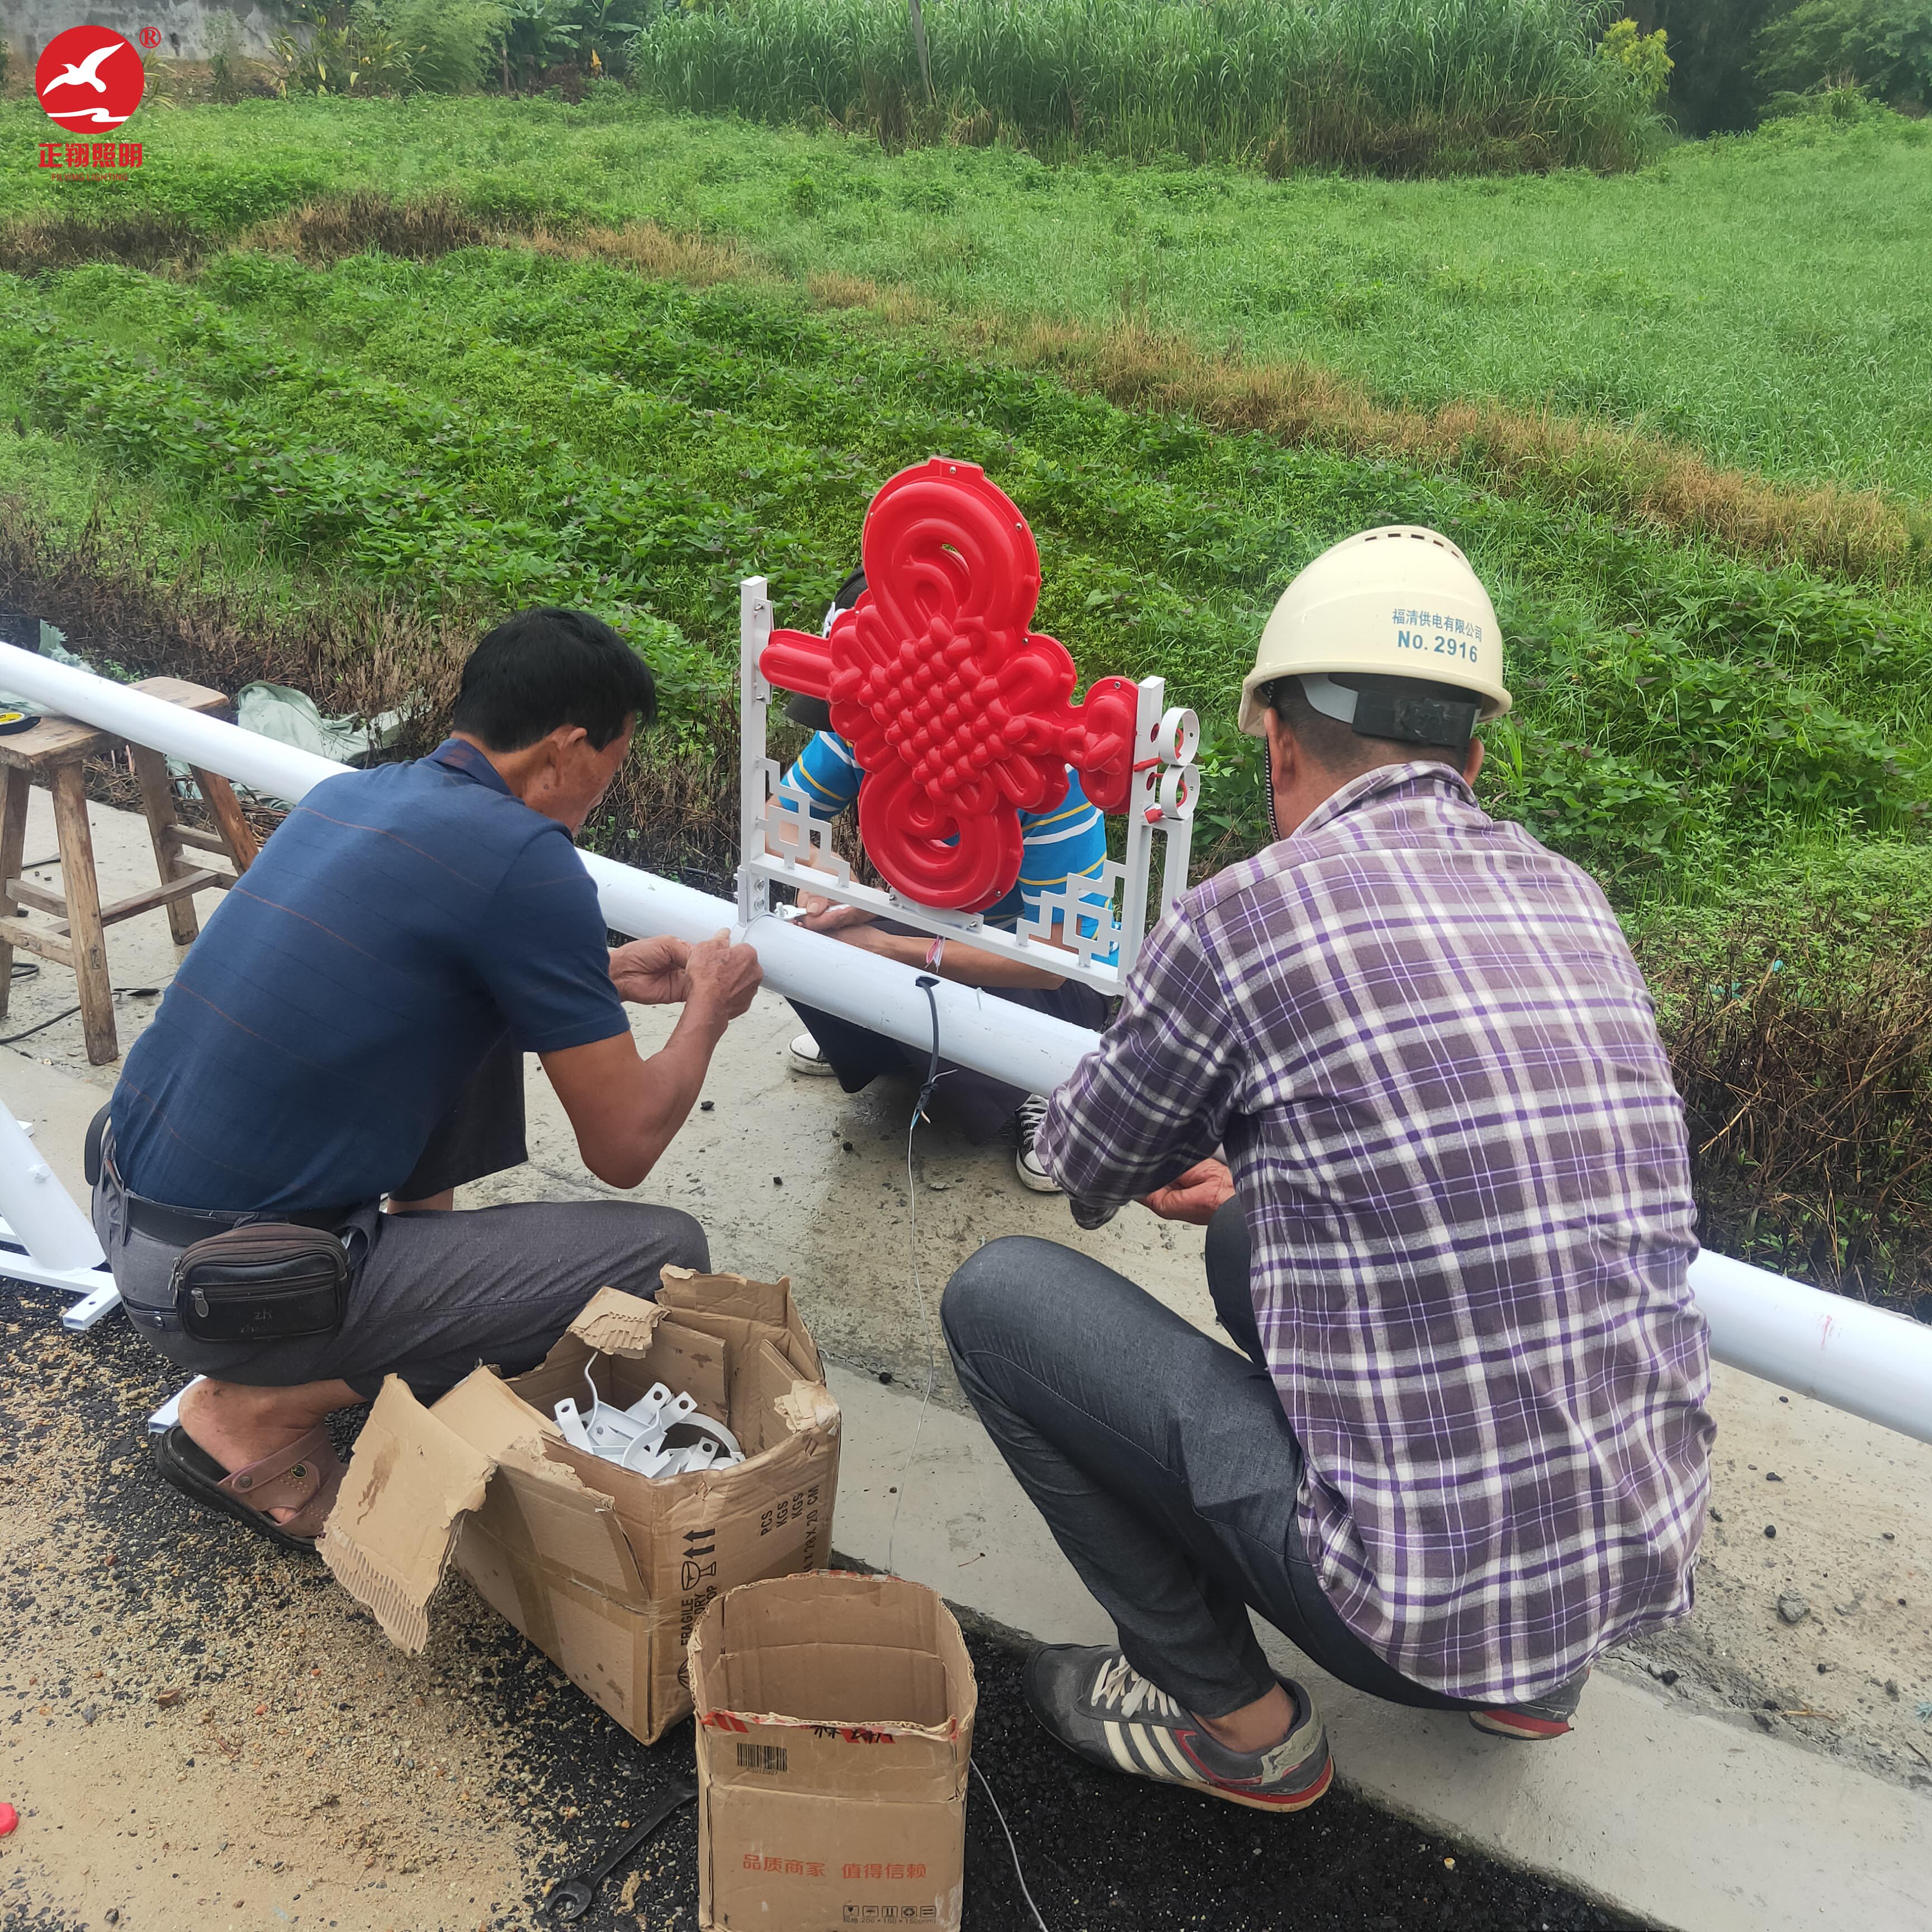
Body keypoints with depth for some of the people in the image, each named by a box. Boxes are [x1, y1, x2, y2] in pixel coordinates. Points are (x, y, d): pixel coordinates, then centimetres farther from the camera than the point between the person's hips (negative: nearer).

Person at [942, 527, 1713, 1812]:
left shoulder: (1250, 911, -14)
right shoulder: (1573, 900, 5)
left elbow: (1085, 1173, 4)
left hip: (1419, 1598, -7)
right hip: (1645, 1559, 7)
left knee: (998, 1295, 2)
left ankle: (1235, 1720, 13)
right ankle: (1523, 1673, 25)